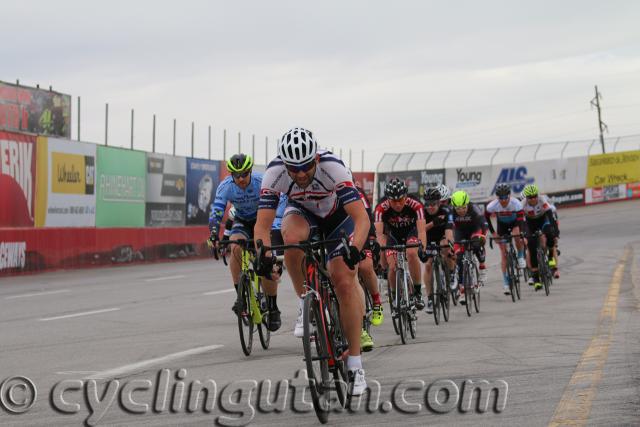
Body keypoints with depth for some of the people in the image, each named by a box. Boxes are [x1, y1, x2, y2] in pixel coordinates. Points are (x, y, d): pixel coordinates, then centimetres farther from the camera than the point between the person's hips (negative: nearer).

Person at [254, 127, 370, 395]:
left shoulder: (332, 167, -37)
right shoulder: (275, 172, -31)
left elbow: (361, 217, -42)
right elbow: (262, 225, -32)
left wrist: (354, 248, -60)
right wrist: (264, 255, -51)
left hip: (337, 215, -1)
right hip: (301, 212, 2)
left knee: (345, 283, -15)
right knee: (292, 238, -35)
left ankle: (355, 365, -5)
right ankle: (306, 305, -13)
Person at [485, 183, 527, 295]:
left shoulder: (516, 203, -34)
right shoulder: (492, 205, -29)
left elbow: (521, 220, -39)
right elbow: (486, 217, -10)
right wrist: (493, 232, -14)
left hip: (515, 222, -1)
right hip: (502, 224, 1)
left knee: (517, 235, -35)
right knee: (504, 253, -6)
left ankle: (521, 257, -6)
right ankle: (505, 282, 0)